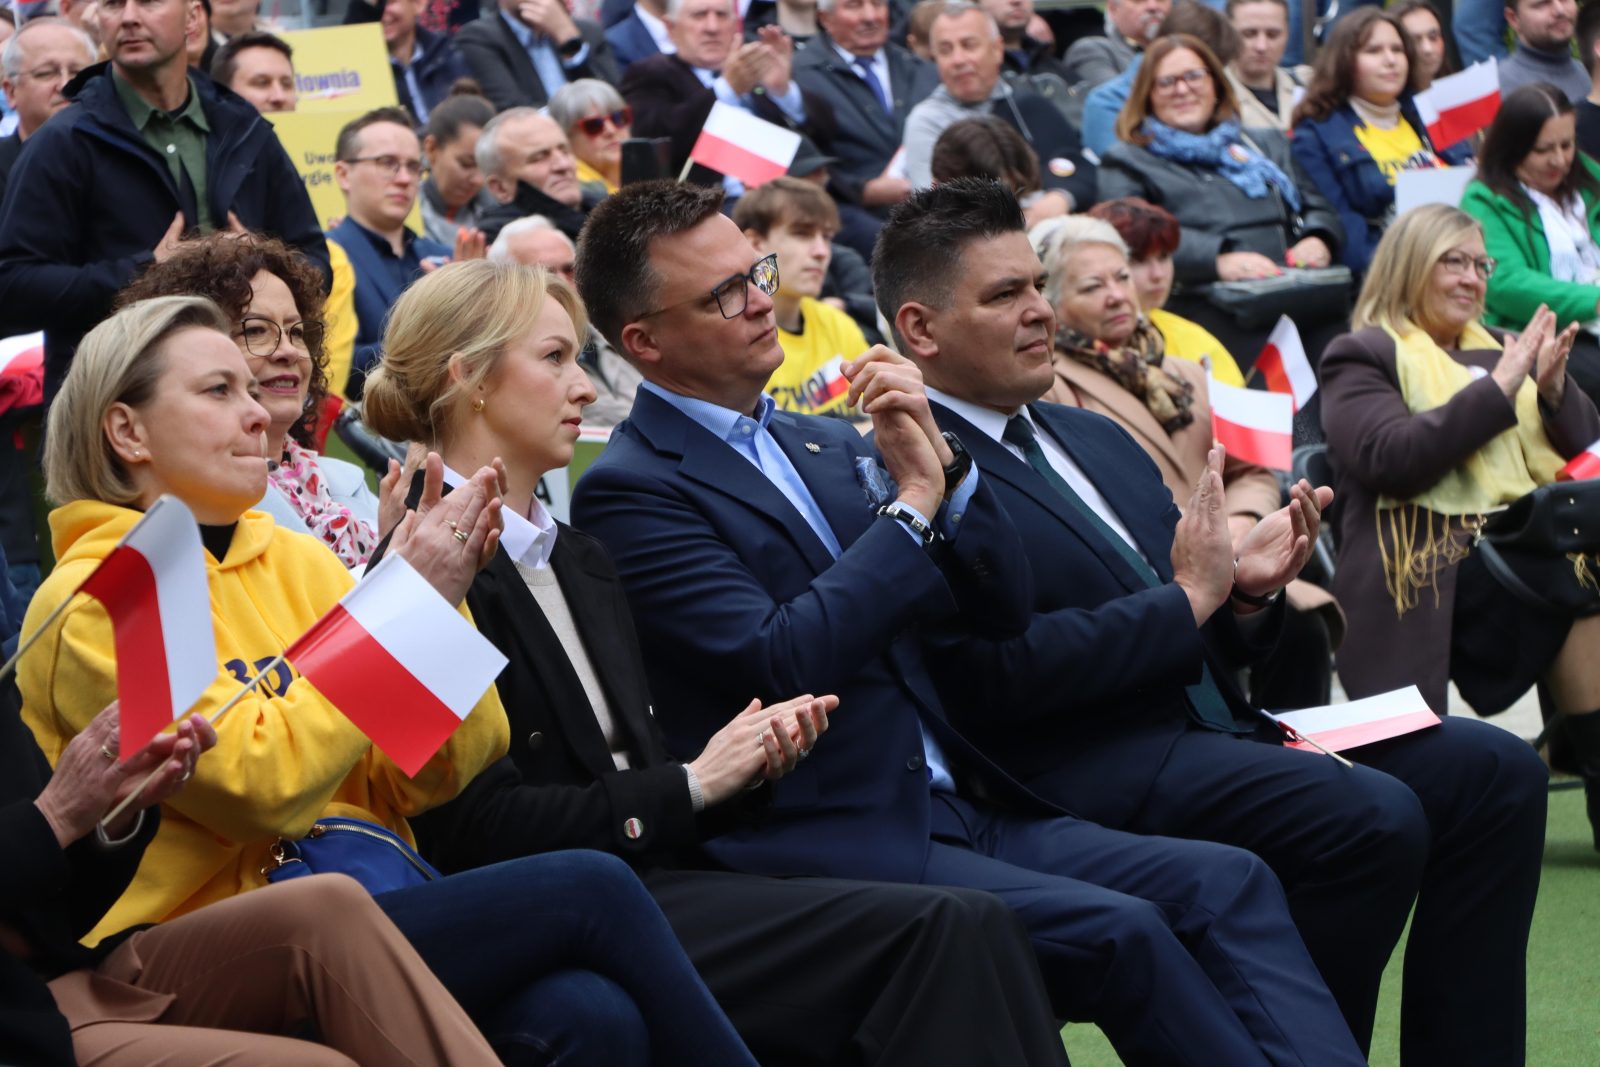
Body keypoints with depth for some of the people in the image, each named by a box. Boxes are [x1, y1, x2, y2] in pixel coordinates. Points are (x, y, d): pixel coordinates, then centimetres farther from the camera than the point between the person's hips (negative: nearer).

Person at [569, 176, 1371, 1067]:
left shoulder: (827, 447, 17)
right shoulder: (630, 491, -6)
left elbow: (1005, 611, 13)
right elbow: (777, 663, -19)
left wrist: (942, 465, -3)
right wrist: (914, 497, -12)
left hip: (965, 810, 8)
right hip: (832, 843, -7)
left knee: (1227, 883, -10)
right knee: (1120, 932, -25)